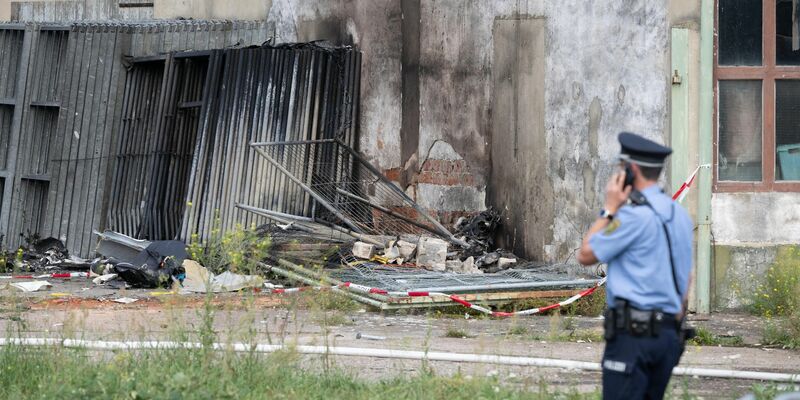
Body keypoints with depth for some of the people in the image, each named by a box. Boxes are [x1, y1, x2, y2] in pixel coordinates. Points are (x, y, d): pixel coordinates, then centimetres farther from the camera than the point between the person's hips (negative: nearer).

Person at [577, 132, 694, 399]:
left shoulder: (634, 214, -14)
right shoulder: (679, 214, 14)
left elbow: (586, 255, -6)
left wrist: (609, 209, 0)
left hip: (634, 330, -9)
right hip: (670, 333, 9)